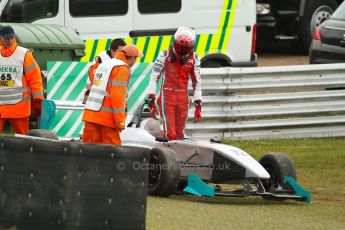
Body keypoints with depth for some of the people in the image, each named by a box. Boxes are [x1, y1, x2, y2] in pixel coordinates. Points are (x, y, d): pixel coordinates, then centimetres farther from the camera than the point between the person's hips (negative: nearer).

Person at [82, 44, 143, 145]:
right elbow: (117, 95, -15)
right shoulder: (122, 68, -6)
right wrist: (121, 120, -16)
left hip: (91, 114, 8)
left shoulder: (104, 64, 21)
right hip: (107, 117, -8)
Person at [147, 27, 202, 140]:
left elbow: (197, 83, 8)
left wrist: (198, 105, 5)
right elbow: (154, 78, -5)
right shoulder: (165, 55, -8)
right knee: (170, 134, -13)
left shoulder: (194, 59, 1)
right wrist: (151, 101, -10)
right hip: (167, 97, -3)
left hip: (183, 99, 3)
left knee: (179, 133, 6)